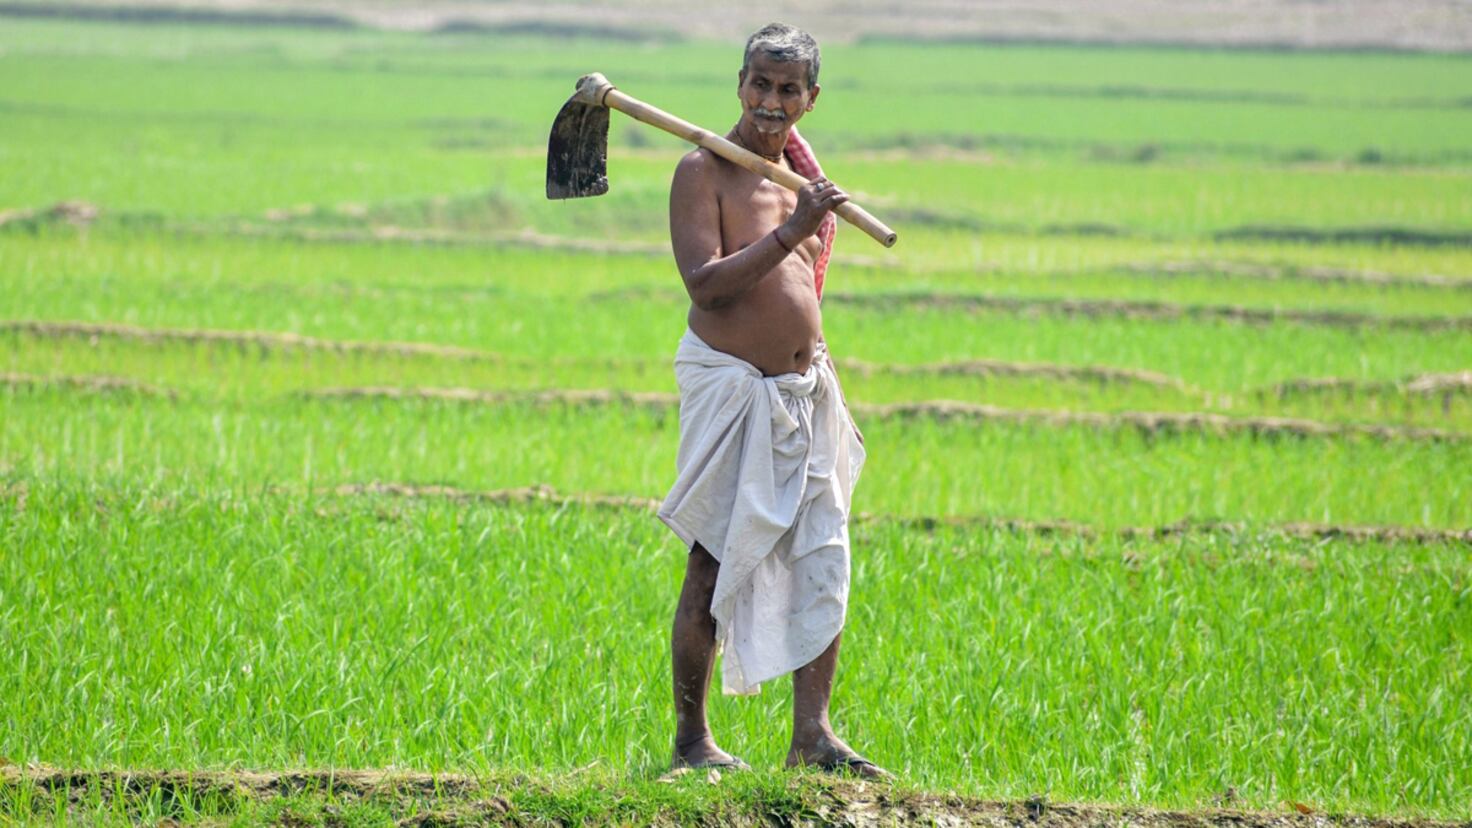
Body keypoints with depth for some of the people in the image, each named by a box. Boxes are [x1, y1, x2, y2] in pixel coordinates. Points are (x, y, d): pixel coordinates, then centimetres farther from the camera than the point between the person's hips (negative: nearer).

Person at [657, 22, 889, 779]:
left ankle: (812, 732, 4)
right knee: (714, 567, -3)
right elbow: (705, 282, -21)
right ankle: (690, 738, 6)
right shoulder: (704, 171, -10)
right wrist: (792, 232, -25)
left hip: (802, 390, 7)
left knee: (824, 560, 1)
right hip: (728, 383, -7)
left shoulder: (799, 173, 13)